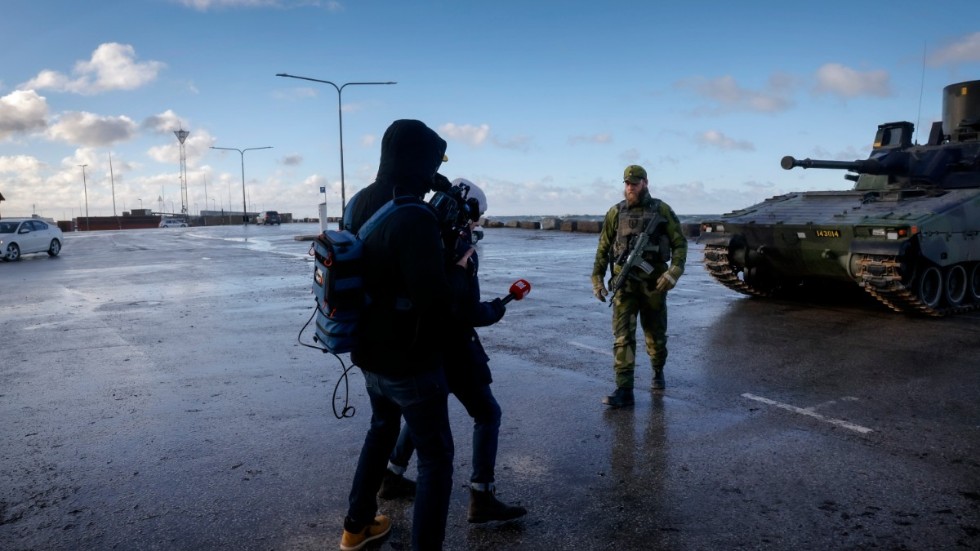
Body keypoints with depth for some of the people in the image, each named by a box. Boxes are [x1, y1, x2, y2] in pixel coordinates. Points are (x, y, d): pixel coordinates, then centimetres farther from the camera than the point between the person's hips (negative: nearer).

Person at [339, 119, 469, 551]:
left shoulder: (358, 205, -1)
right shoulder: (414, 218, -28)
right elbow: (436, 300, -32)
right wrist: (460, 269, -9)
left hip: (370, 354, 9)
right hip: (411, 362, -8)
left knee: (382, 428, 30)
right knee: (436, 458, 7)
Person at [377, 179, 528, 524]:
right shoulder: (459, 251, -19)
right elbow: (471, 314, -20)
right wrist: (496, 310, -1)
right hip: (451, 348, -8)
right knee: (487, 414, 4)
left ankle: (392, 477, 36)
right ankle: (481, 499, 6)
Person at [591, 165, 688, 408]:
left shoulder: (662, 210, 0)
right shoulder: (616, 213, 4)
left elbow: (679, 243, 1)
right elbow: (603, 249, 9)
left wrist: (674, 272, -13)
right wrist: (597, 279, 3)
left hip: (654, 282, 0)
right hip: (624, 283, 0)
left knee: (656, 335, 14)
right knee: (622, 337, -7)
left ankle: (658, 373, 40)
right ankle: (624, 391, -6)